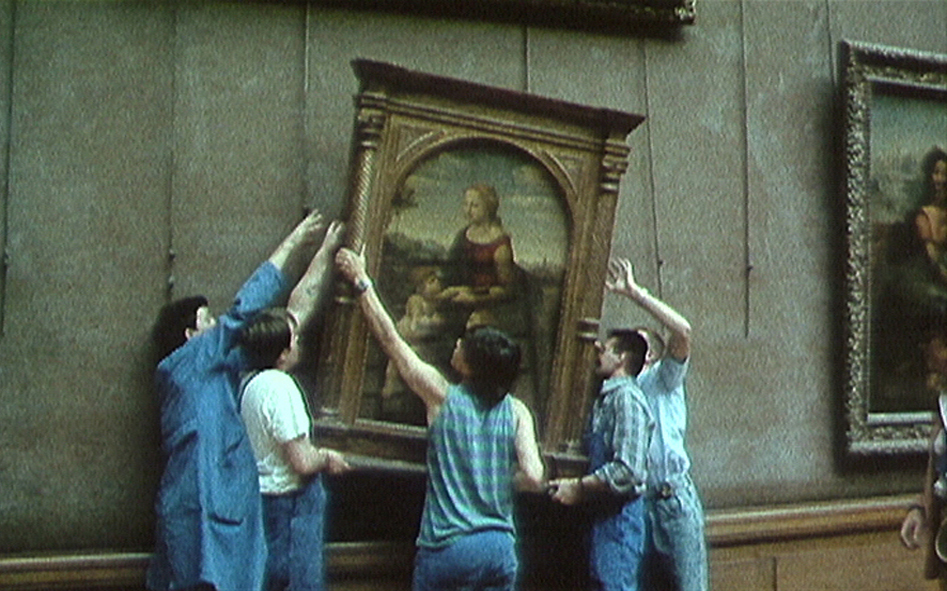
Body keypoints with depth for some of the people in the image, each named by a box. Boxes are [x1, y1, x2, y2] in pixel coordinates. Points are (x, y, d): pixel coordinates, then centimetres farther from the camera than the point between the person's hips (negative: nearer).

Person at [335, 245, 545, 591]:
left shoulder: (443, 397, -5)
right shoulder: (516, 413, 0)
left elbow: (390, 340, 1)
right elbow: (533, 478, -9)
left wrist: (361, 281, 10)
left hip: (447, 548, -3)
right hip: (500, 549, 3)